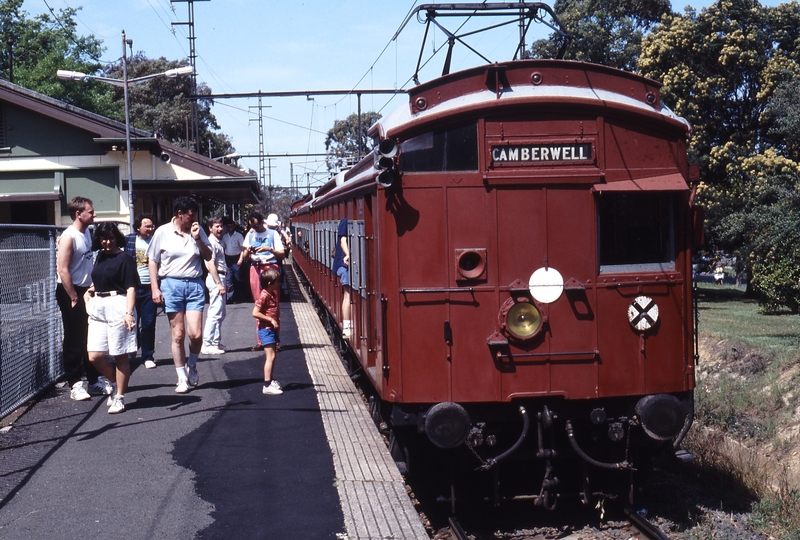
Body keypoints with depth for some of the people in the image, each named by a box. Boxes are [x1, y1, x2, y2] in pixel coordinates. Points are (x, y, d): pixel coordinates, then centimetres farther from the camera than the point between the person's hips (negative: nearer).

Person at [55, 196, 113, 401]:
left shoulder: (87, 233, 10)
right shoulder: (69, 236, -15)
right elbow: (62, 270, -19)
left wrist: (91, 289, 11)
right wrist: (74, 298, -18)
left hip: (85, 291, 8)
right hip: (70, 293, -8)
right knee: (75, 341, -1)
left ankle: (94, 381, 19)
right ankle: (75, 385, 7)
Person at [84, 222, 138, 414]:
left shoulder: (125, 259, -7)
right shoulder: (100, 257, 14)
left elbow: (131, 288, -13)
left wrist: (129, 313, -24)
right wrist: (89, 291, 11)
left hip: (118, 306, -7)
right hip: (97, 307, 7)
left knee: (120, 355, 1)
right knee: (95, 357, 2)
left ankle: (119, 397, 12)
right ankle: (116, 384, 25)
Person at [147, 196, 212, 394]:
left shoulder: (198, 230, 5)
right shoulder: (163, 232, -1)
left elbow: (208, 256, 5)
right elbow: (152, 260, 4)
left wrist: (197, 238, -9)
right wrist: (155, 288, -3)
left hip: (195, 284, 1)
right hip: (172, 284, -1)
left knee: (195, 334, -6)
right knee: (178, 335, 3)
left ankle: (192, 365, 23)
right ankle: (182, 378, 13)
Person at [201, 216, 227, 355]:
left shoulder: (219, 241, 18)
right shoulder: (211, 242, -13)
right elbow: (211, 264, -19)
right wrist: (219, 283, -21)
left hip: (220, 278, 11)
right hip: (215, 278, -11)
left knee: (220, 313, 15)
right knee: (215, 313, -12)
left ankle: (215, 342, 21)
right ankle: (207, 345, -11)